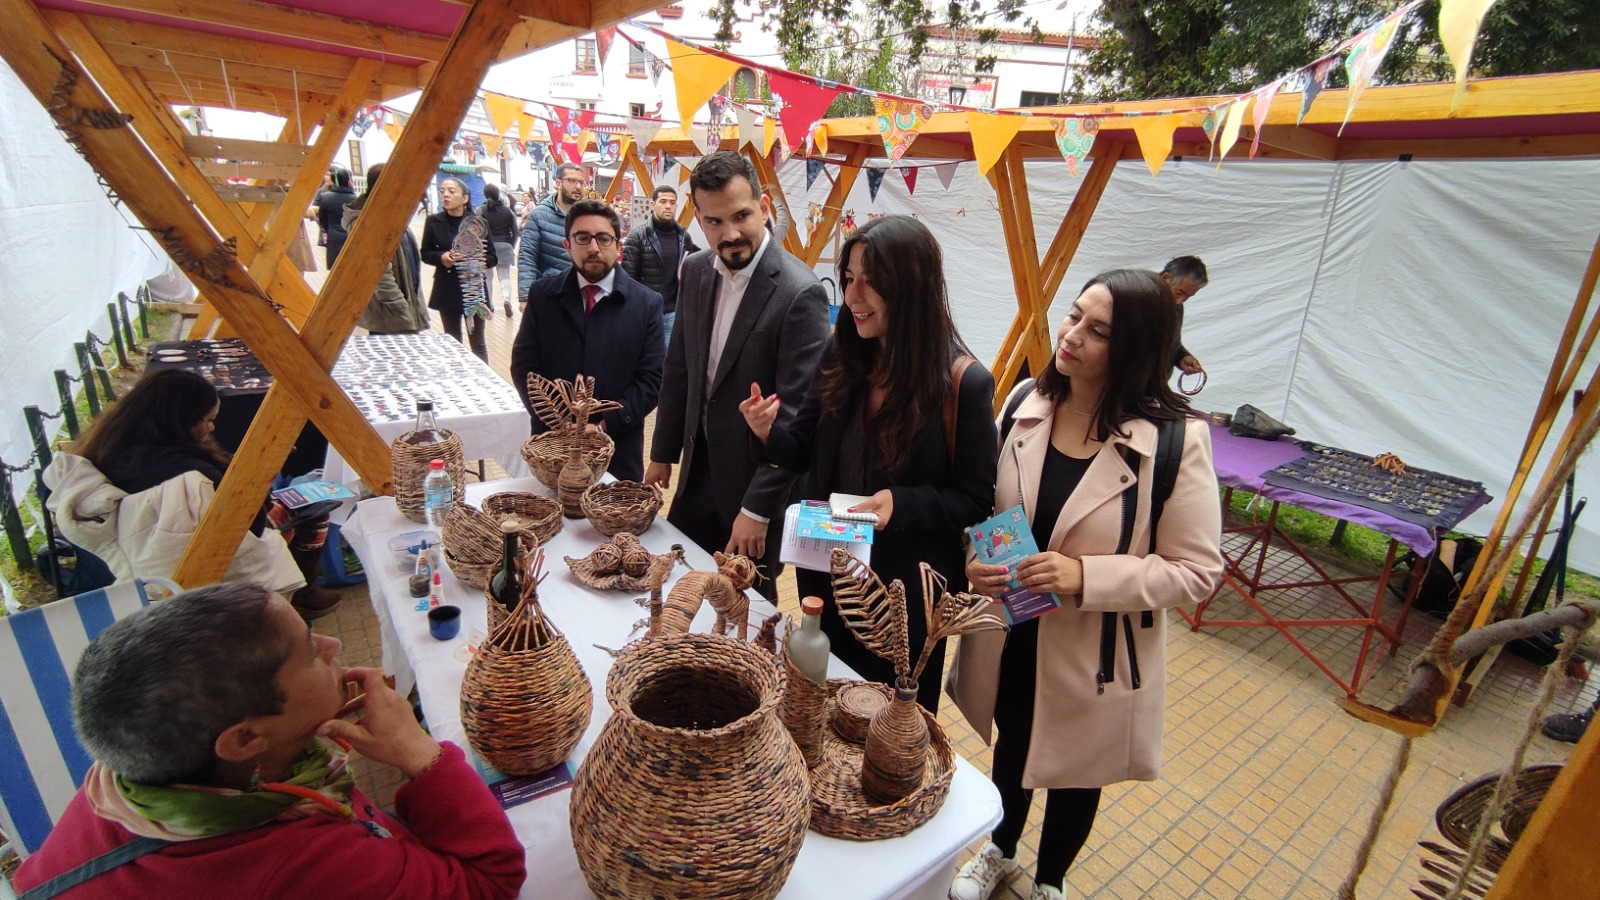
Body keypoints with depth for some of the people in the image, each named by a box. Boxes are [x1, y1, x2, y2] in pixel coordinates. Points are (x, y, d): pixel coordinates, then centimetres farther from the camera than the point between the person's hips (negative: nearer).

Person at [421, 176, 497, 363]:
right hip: (447, 290, 2)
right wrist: (440, 257, -13)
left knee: (478, 343, 4)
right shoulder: (433, 221, 2)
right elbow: (425, 253, 9)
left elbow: (493, 258, -3)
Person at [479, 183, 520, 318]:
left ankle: (489, 304, 19)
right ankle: (506, 298, -20)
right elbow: (515, 231, 0)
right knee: (505, 276, 5)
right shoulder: (507, 210, 0)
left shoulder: (481, 210, -6)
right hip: (504, 246, 1)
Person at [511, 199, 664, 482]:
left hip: (619, 450, -1)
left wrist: (604, 426, -15)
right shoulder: (542, 295, 2)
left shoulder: (647, 303, -3)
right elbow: (524, 366, 0)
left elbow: (652, 378, -6)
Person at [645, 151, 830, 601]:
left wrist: (758, 508, -20)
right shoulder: (696, 271, 0)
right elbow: (678, 368, 9)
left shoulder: (799, 293, -23)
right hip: (699, 468, 7)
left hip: (755, 477, -6)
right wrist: (663, 453, 13)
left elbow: (795, 416, -22)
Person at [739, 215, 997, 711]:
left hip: (908, 594, -4)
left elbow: (976, 501, -13)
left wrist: (901, 503, -28)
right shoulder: (840, 357, -5)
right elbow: (802, 454, 0)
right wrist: (768, 432, -20)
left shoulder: (966, 384, -19)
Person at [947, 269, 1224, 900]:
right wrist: (976, 561, -16)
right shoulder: (1025, 404, -9)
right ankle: (1000, 849, 60)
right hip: (1010, 637, 4)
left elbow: (1196, 570, -16)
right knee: (1011, 746, 28)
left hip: (1094, 655, -3)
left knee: (1074, 772, 23)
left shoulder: (1176, 440, -21)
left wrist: (1085, 576, -29)